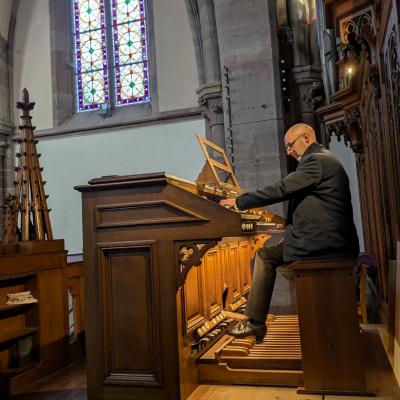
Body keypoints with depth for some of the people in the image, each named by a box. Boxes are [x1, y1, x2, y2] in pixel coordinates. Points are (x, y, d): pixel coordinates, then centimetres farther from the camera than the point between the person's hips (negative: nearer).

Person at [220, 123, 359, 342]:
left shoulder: (316, 160, -12)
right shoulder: (325, 159, 20)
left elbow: (280, 190, -18)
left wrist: (239, 201, -11)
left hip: (320, 241, -10)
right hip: (330, 239, 10)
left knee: (265, 256, -4)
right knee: (267, 255, 14)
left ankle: (255, 322, 2)